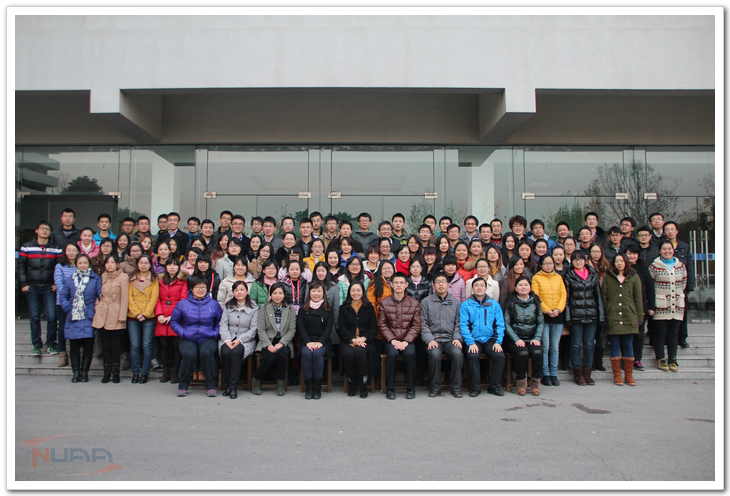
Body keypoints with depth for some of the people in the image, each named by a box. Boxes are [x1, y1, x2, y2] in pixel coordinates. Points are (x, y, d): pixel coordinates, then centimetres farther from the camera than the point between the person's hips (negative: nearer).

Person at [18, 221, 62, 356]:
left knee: (52, 316, -4)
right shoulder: (26, 247, 5)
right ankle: (36, 344, 12)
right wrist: (23, 284, -2)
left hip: (49, 288, 0)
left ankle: (51, 343, 9)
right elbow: (21, 266, 6)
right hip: (32, 287, 0)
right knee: (35, 317, 3)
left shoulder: (56, 249, 5)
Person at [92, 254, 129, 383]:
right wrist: (98, 305, 7)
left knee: (116, 345, 1)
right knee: (105, 345, 7)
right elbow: (100, 295, 19)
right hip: (102, 315, 5)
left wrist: (122, 316, -11)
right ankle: (107, 373, 15)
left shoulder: (123, 277, -5)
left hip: (116, 316, -4)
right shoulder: (103, 277, 11)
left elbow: (124, 299, -7)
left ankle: (115, 373, 10)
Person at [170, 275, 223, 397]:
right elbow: (174, 322, 11)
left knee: (207, 352, -34)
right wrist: (183, 333, -5)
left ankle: (210, 386, -17)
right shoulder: (182, 304, 9)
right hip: (188, 339, 0)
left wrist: (215, 333, -2)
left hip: (207, 339, 0)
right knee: (190, 354, -33)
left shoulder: (214, 304, 11)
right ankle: (183, 385, -8)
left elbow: (220, 322, 15)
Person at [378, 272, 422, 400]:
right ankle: (390, 388, -15)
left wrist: (406, 341, -12)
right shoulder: (384, 302, 6)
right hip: (390, 340, 0)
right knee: (392, 353, -31)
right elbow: (382, 325, 2)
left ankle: (411, 388, -12)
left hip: (407, 340, 0)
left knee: (410, 354, -30)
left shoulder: (414, 303, 7)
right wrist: (393, 340, -12)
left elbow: (416, 326, 2)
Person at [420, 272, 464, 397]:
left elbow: (458, 324, 13)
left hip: (450, 339, 1)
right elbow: (423, 324, 4)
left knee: (458, 353, -30)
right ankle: (435, 387, -13)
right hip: (433, 338, -1)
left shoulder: (456, 303, 15)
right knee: (434, 354, -33)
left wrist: (457, 338, -5)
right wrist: (430, 340, -10)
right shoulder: (426, 302, 9)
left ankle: (456, 387, -14)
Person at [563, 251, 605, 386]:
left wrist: (601, 315, 3)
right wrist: (567, 316, -6)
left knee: (589, 344, 5)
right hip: (576, 315, -2)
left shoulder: (593, 275, 9)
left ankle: (587, 373, 14)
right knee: (576, 344, 1)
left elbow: (598, 295, 9)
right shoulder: (569, 276, 3)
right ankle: (577, 373, 10)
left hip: (591, 314, 2)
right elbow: (566, 297, 1)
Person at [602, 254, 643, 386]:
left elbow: (638, 298, 8)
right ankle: (617, 375, 10)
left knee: (628, 346, 4)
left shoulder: (634, 277, 9)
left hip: (629, 317, 0)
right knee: (615, 346, 3)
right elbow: (604, 297, 6)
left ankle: (629, 375, 13)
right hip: (613, 317, 0)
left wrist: (639, 316, 2)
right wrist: (604, 315, -1)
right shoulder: (608, 277, 8)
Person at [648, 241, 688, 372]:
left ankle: (672, 359, 17)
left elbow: (683, 283, 17)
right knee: (660, 333, 1)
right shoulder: (654, 267, -4)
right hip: (660, 306, -3)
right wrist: (652, 303, -4)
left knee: (673, 334, 8)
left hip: (677, 306, 4)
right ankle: (661, 359, 13)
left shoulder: (681, 266, 8)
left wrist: (678, 295, 12)